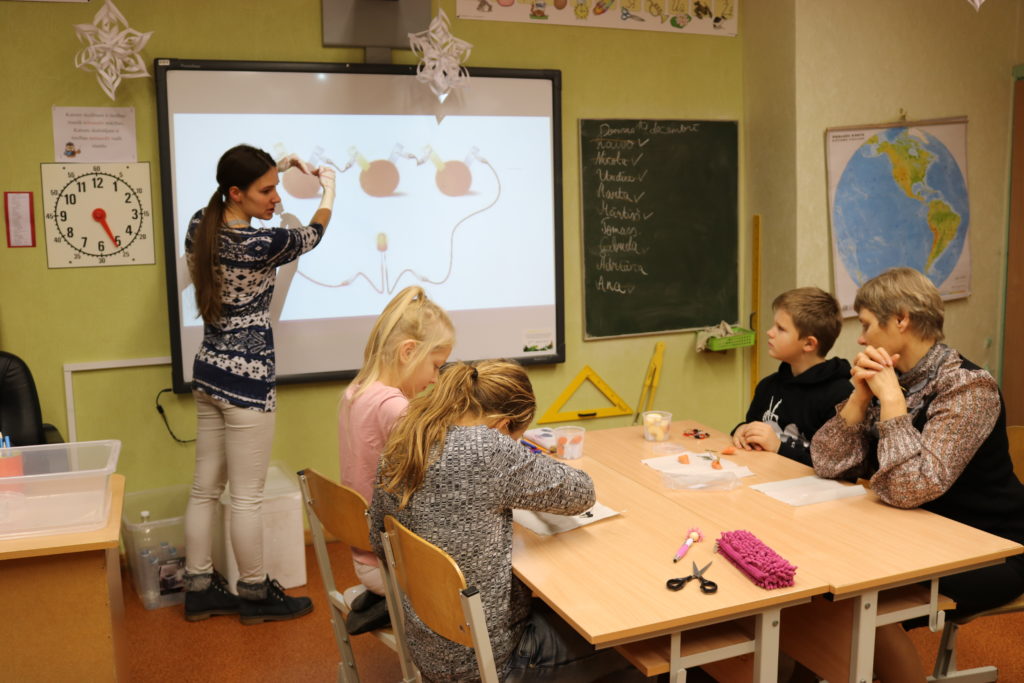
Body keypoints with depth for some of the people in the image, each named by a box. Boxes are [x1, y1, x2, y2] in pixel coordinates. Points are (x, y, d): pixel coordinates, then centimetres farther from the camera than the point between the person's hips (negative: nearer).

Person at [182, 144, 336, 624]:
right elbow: (311, 237, -2)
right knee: (247, 497, 4)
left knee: (205, 488, 15)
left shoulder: (199, 226, 0)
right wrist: (329, 191, 17)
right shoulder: (260, 245, -21)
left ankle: (199, 589, 26)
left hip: (209, 373, 9)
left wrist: (274, 170, 25)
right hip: (246, 379, -8)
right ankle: (255, 595, 19)